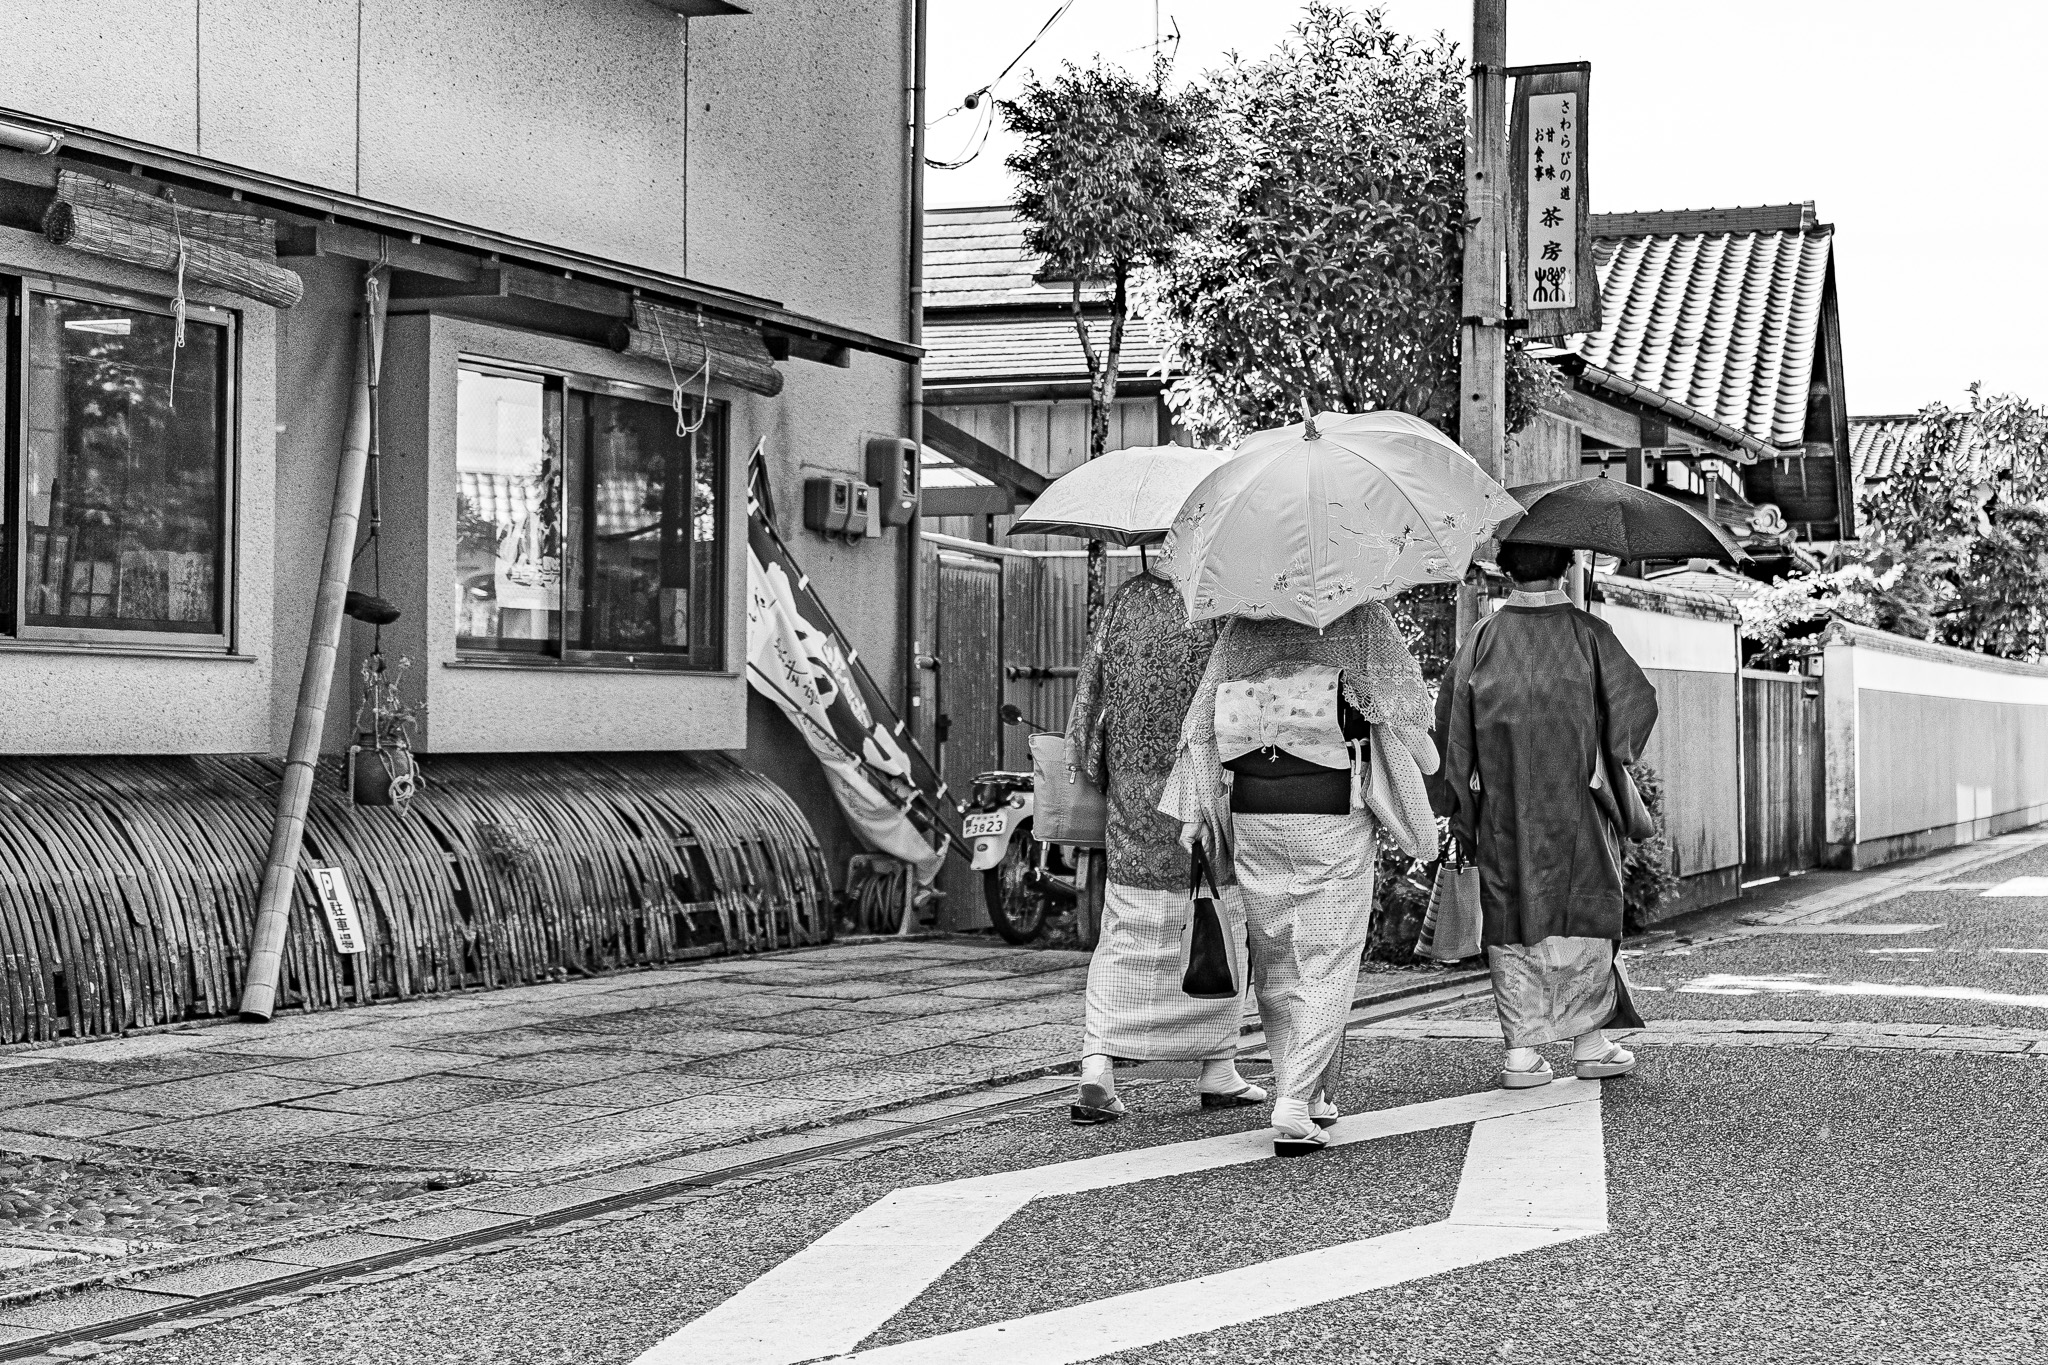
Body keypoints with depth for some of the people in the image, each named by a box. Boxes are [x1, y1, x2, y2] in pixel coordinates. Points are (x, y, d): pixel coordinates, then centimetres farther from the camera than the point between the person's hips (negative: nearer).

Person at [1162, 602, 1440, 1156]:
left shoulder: (1239, 626, 7)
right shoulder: (1360, 618, -4)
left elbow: (1201, 724, 7)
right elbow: (1406, 705, -3)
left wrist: (1199, 818, 14)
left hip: (1251, 814, 4)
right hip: (1334, 815, -3)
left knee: (1274, 959, 15)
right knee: (1328, 963, 1)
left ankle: (1308, 1093, 23)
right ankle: (1296, 1104, -9)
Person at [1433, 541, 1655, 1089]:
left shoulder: (1484, 637, 1)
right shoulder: (1588, 633, -4)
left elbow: (1449, 713, 1)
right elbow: (1638, 699, -6)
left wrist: (1458, 805, 7)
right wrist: (1612, 756, 12)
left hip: (1501, 806, 2)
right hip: (1574, 800, -1)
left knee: (1511, 917, 5)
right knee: (1585, 908, 9)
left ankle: (1521, 1049, 2)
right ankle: (1590, 1039, 11)